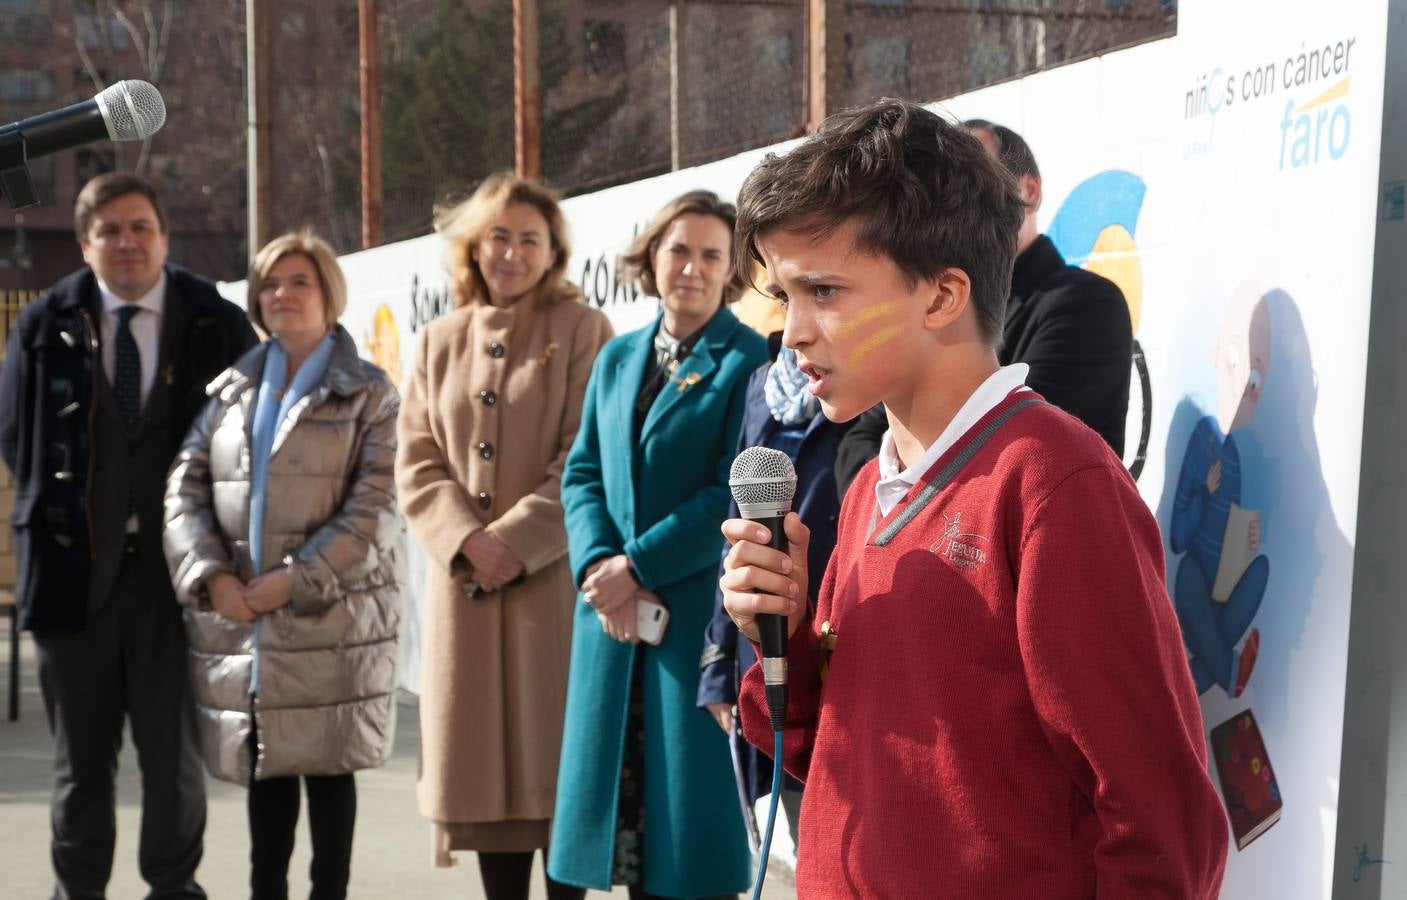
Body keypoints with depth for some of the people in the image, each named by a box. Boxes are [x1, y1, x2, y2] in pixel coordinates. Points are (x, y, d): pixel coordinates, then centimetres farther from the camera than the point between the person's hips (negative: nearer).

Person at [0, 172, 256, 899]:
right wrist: (60, 512, 2)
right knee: (80, 757, 12)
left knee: (175, 755, 7)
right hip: (74, 567, 1)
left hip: (174, 567, -1)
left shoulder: (218, 326, 1)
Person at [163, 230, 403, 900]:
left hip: (330, 613, -4)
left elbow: (370, 507, -8)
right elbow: (184, 487, 6)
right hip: (237, 615, 4)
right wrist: (211, 575, -9)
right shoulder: (230, 390, 13)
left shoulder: (368, 394, 2)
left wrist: (295, 581, -16)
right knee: (266, 766, 12)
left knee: (327, 764, 2)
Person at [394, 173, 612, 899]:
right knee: (485, 759, 6)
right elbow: (417, 463, 7)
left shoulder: (581, 331, 2)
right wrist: (466, 539, -9)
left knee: (553, 756, -1)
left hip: (551, 580, -4)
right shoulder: (440, 341, 14)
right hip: (463, 584, 4)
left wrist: (516, 541, -14)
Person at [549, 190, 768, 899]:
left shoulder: (751, 360, -4)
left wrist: (638, 565, -14)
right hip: (614, 614, 5)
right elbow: (582, 473, 10)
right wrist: (600, 567, -8)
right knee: (625, 785, 10)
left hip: (701, 612, -5)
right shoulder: (619, 358, 14)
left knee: (692, 802, 1)